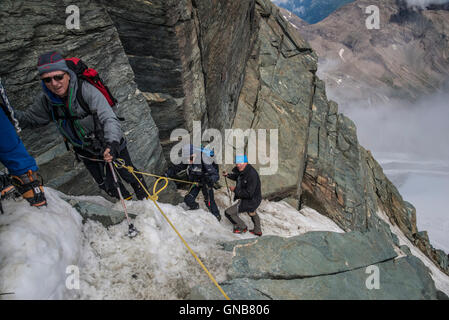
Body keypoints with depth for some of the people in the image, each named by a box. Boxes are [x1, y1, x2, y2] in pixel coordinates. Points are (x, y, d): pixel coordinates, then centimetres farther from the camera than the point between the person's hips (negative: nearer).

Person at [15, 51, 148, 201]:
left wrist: (112, 143, -56)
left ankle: (145, 200, 44)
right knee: (107, 185, 21)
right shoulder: (46, 99, -15)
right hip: (85, 153, 5)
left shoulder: (86, 90, -32)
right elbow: (30, 118, 1)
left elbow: (109, 119, -39)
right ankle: (126, 200, 49)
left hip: (112, 144, -5)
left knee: (129, 176, 16)